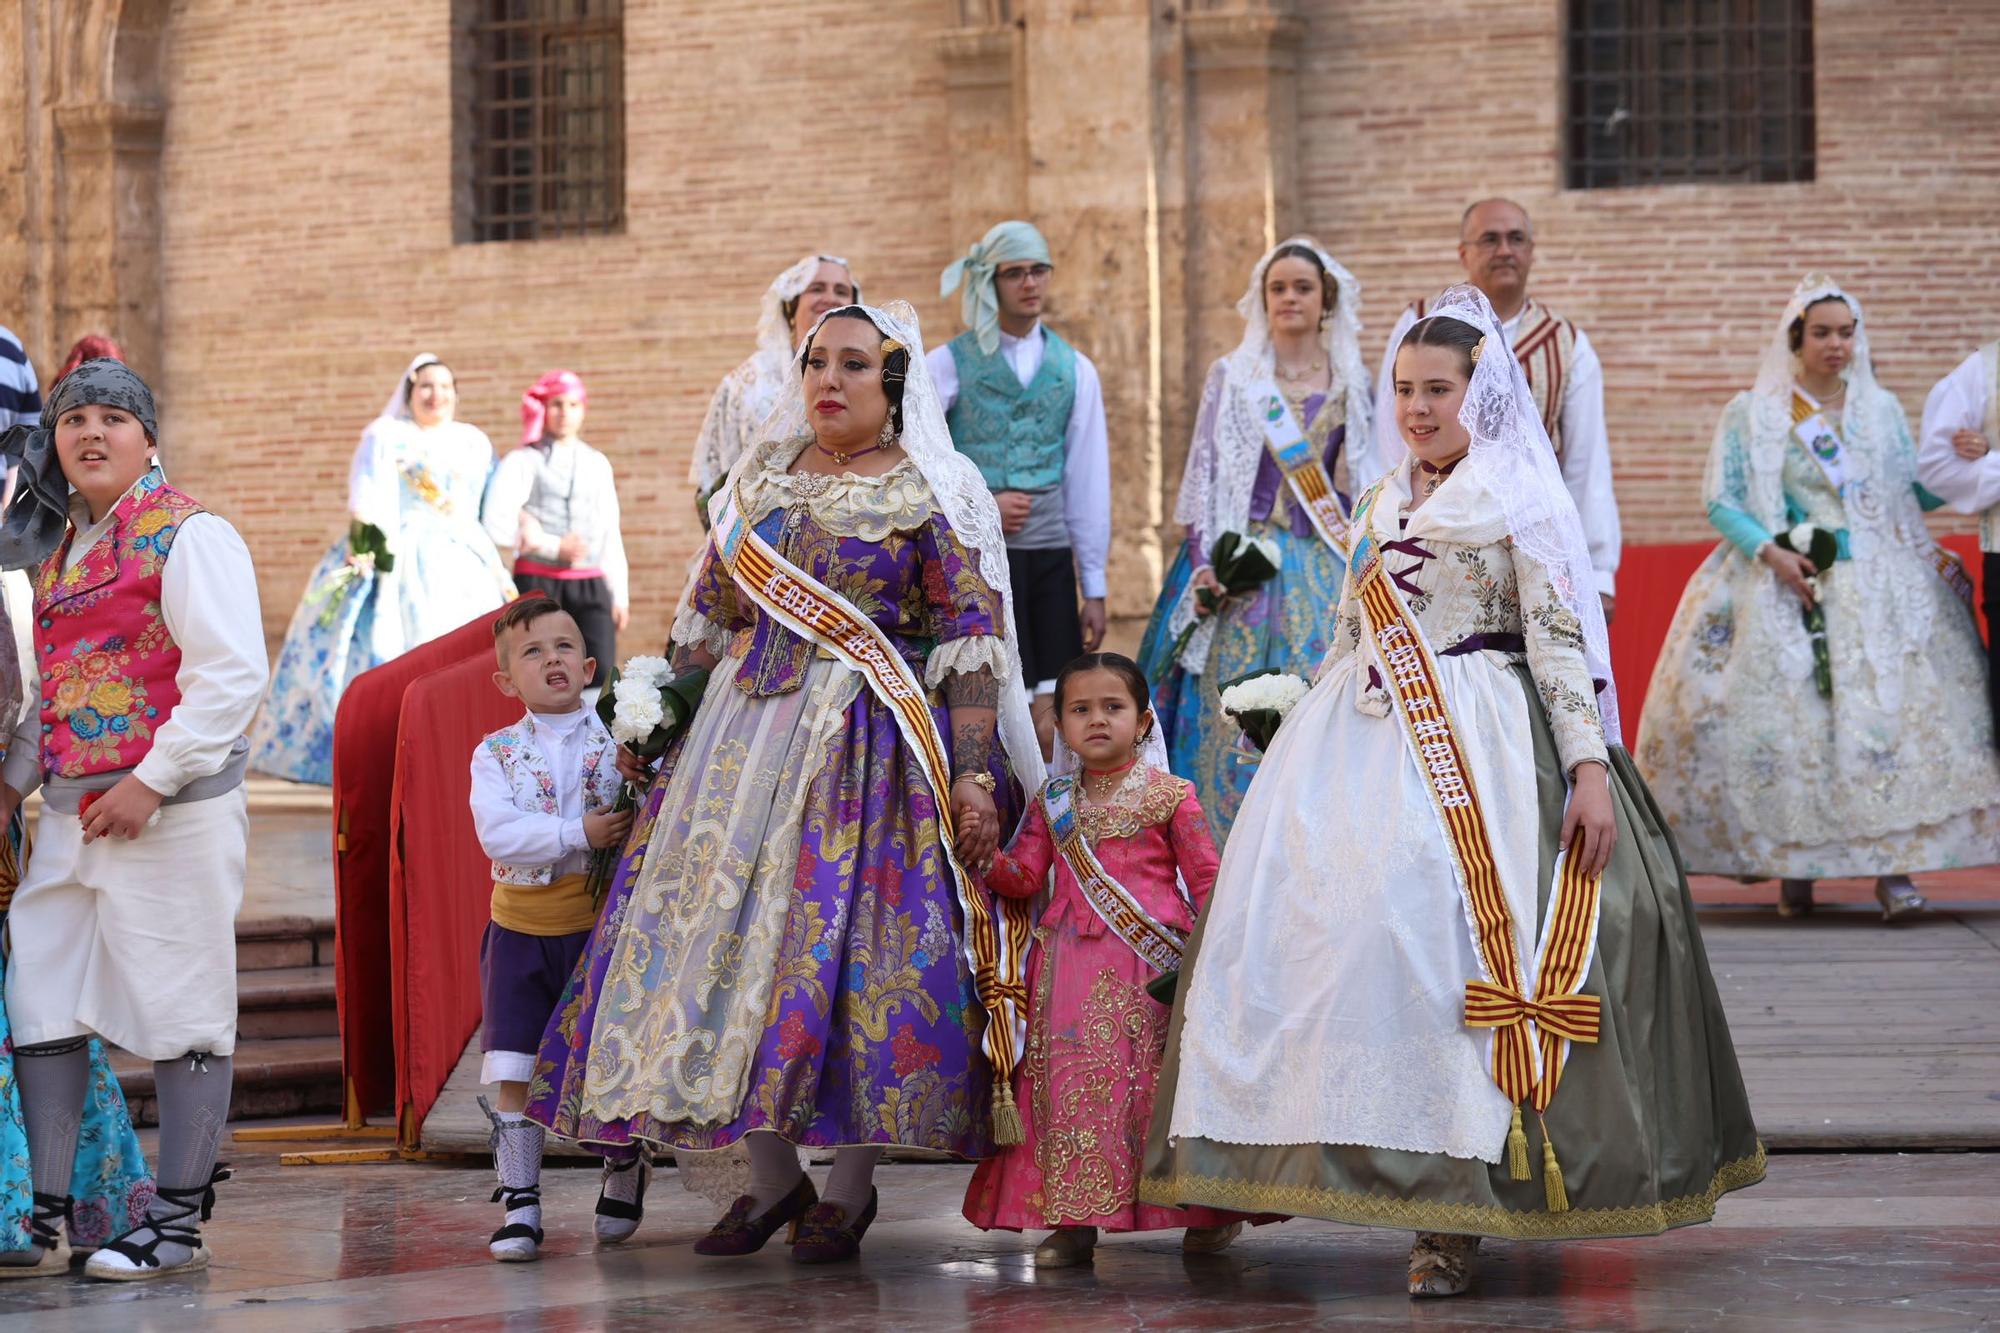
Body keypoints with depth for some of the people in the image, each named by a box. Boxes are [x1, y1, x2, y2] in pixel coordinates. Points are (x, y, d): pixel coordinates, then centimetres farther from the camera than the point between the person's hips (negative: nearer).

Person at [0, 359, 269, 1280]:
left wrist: (152, 781, -19)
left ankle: (179, 1222, 6)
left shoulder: (188, 535, -8)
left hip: (172, 813, -8)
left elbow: (232, 675, -16)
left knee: (179, 1013, -1)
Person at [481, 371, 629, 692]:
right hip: (538, 582, -3)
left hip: (590, 585, 3)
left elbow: (611, 534, 19)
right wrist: (555, 547, -10)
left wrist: (619, 594, 15)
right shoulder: (523, 462, 3)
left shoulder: (597, 464, 18)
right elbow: (496, 526, -7)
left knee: (601, 675, -13)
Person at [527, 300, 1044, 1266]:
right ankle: (772, 1178, 11)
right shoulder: (757, 483, 13)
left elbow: (974, 642, -6)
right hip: (747, 737, 5)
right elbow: (707, 622, 19)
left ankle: (851, 1185, 5)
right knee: (725, 925, 0)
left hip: (873, 746, -5)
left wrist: (973, 775, -14)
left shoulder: (931, 497, -2)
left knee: (855, 944, -9)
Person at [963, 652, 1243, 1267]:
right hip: (1071, 966, 4)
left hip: (1151, 961, -4)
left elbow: (1207, 880, 1)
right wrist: (984, 856, -8)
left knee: (1159, 1085, -4)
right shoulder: (1052, 802, 14)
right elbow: (1024, 875, 12)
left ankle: (1206, 1211, 10)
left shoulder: (1169, 796, 2)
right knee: (1070, 1081, -1)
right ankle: (1072, 1219, 4)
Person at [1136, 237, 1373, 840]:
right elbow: (1204, 474, 3)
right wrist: (1204, 562, -7)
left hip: (1326, 567, 2)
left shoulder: (1352, 382, 10)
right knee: (1239, 716, -7)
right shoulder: (1231, 376, 5)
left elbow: (1363, 480, 14)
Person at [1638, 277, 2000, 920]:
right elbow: (1722, 503, 0)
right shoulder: (1750, 414, 5)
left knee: (1888, 714, -11)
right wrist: (1770, 552, -15)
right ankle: (1793, 866, 1)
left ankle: (1893, 867, -14)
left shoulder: (1882, 409, 15)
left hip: (1880, 587, 2)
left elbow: (1913, 492, 17)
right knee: (1790, 721, -9)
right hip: (1787, 586, -2)